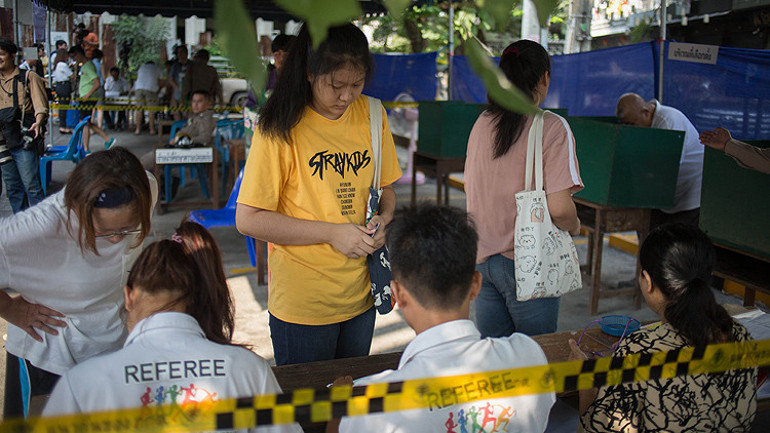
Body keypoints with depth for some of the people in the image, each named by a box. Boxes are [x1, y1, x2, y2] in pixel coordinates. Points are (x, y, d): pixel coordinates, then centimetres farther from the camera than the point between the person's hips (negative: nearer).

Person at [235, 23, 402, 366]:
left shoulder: (371, 115, 2)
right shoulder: (282, 129, -13)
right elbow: (248, 220, -14)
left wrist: (382, 220, -7)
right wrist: (332, 233, -18)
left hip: (360, 296, 5)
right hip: (302, 304, -4)